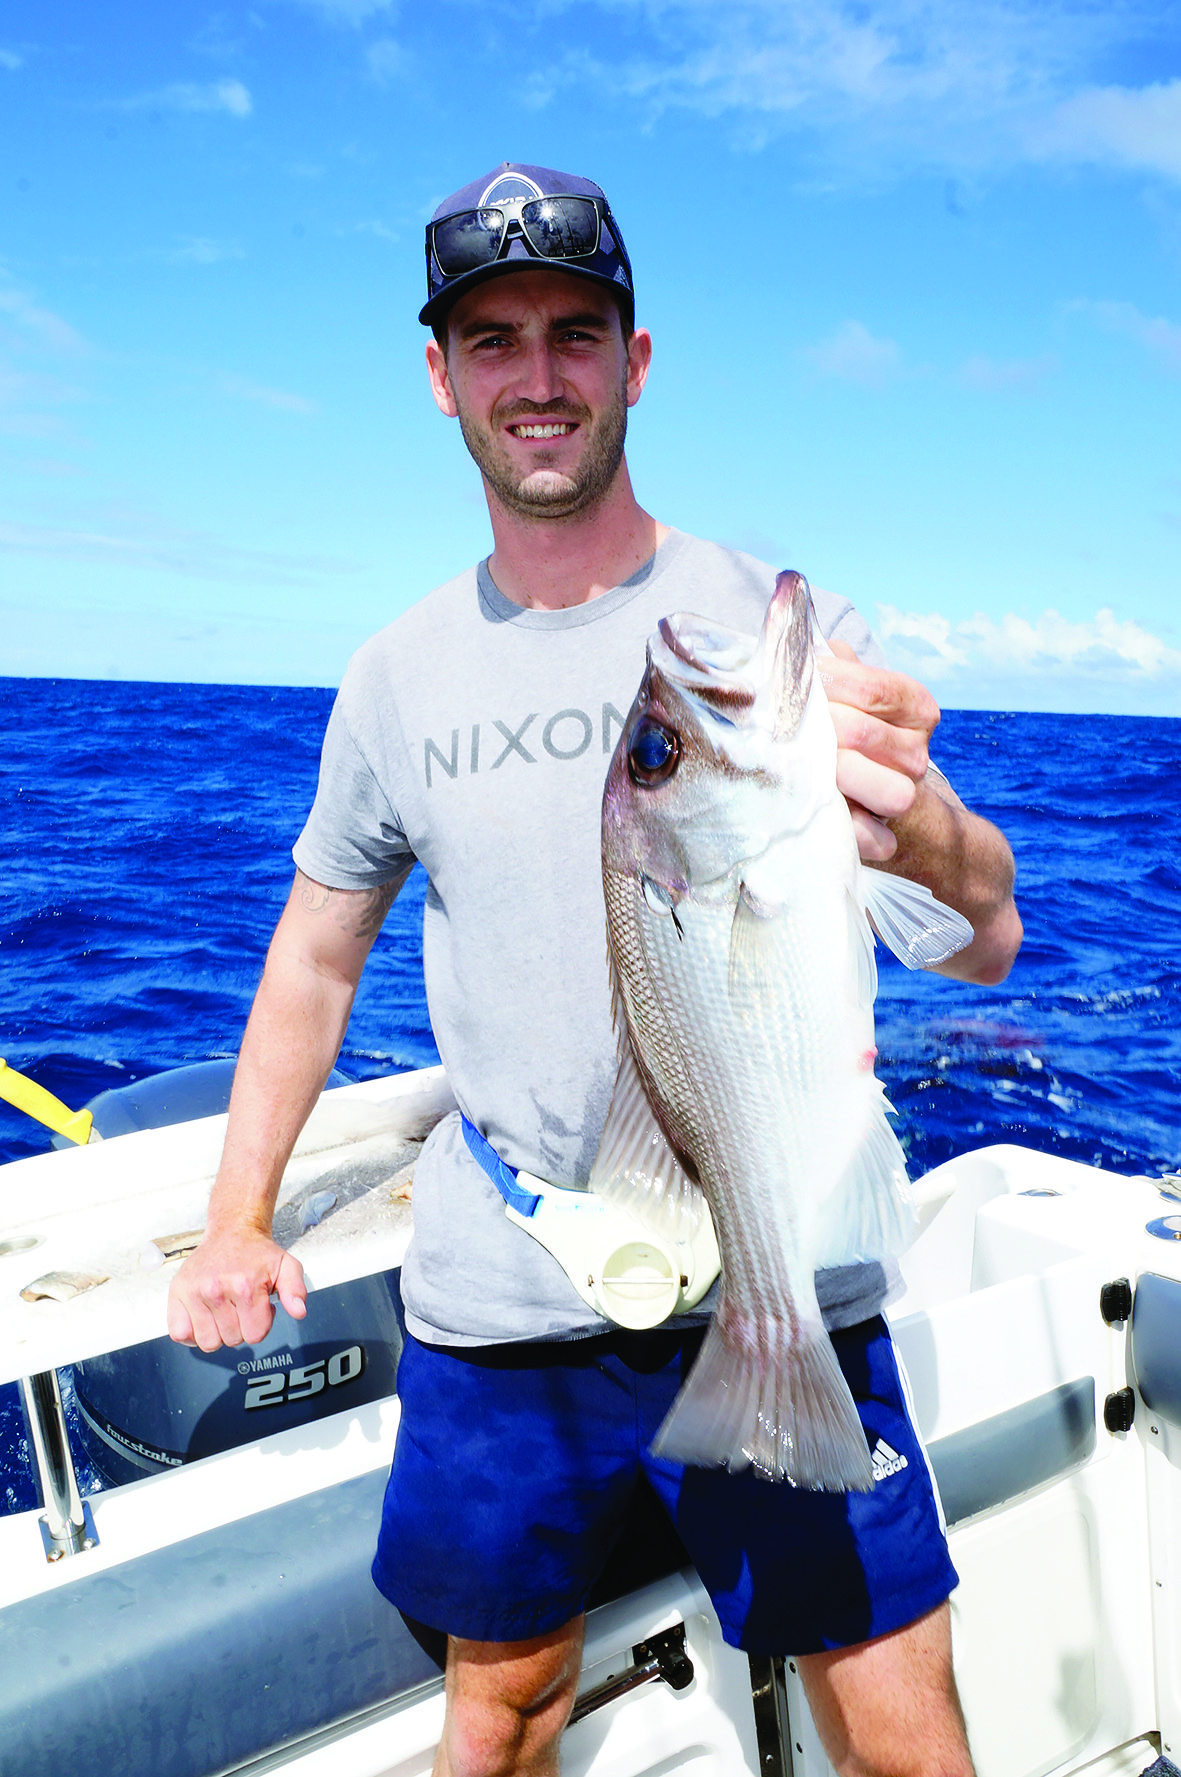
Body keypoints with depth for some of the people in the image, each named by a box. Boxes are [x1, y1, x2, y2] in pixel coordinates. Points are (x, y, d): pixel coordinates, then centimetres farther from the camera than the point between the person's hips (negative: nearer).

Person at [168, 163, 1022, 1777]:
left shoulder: (781, 616, -6)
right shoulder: (398, 675, 2)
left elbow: (986, 942, -12)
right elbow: (316, 955, 13)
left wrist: (922, 828, -35)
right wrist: (237, 1216, 5)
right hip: (494, 1300, 3)